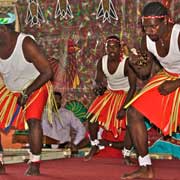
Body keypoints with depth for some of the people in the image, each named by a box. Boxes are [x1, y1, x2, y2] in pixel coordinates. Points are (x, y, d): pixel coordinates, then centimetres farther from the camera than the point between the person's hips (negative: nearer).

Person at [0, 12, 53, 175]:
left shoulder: (26, 44, -29)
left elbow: (47, 72, -26)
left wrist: (27, 93, -25)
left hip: (36, 85, -5)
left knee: (33, 119, -25)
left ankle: (35, 165, -12)